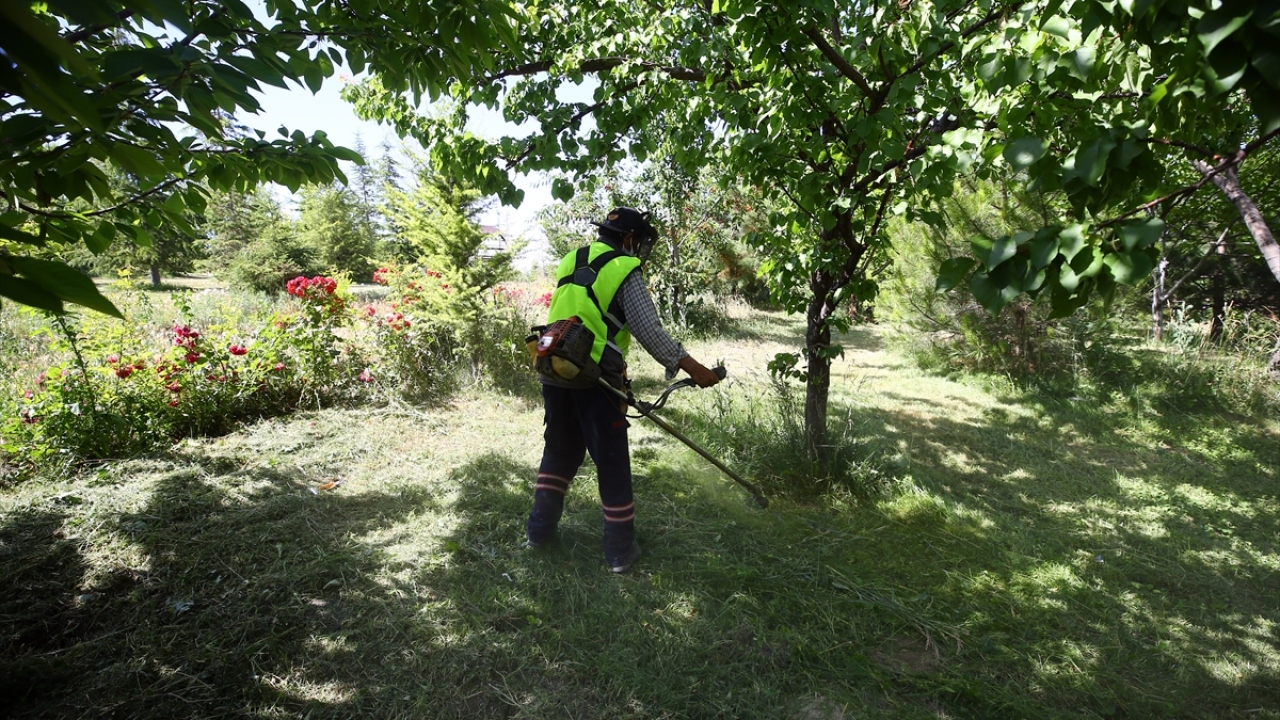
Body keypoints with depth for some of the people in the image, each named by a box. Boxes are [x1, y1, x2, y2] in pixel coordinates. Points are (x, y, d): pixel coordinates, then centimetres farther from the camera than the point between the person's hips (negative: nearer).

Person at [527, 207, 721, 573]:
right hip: (595, 379, -6)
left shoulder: (569, 261, 13)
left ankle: (539, 530, 30)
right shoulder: (624, 271, -7)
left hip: (554, 372, 6)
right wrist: (692, 367, -9)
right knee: (612, 462, 5)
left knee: (560, 451, 22)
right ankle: (620, 550, 15)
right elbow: (650, 332, -12)